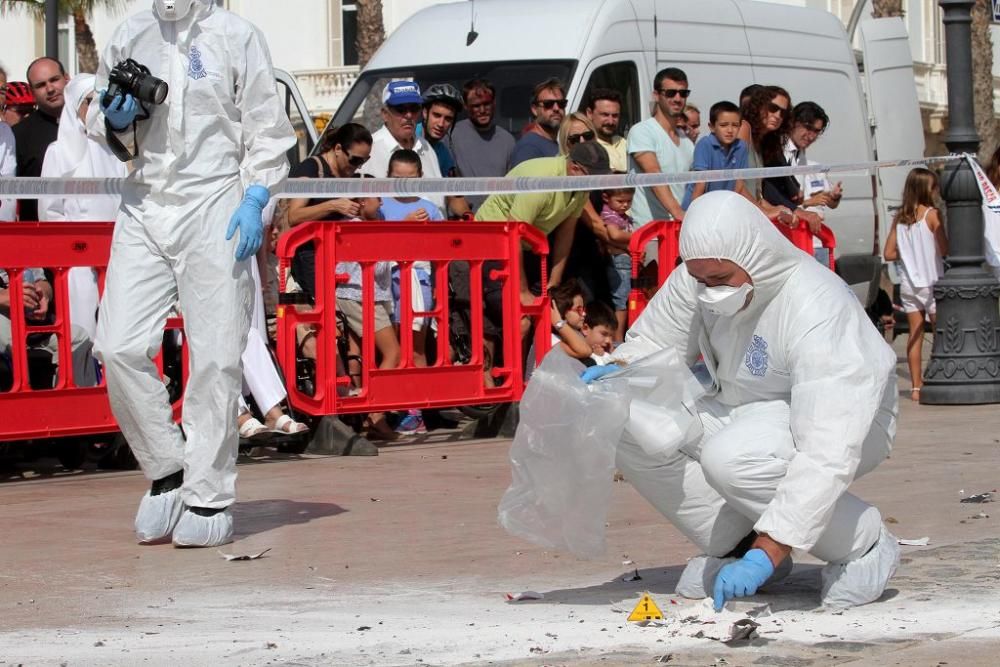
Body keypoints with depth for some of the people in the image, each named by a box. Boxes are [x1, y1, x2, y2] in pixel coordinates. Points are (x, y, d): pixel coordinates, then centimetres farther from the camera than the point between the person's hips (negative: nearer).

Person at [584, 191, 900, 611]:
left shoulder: (817, 314, -33)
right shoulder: (698, 280, -14)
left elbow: (825, 455, -38)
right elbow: (651, 343, 5)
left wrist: (766, 554, -43)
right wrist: (616, 371, -20)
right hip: (743, 411, 7)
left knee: (732, 459, -37)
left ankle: (864, 546, -12)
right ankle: (735, 545, 1)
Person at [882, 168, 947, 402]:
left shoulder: (899, 217, 4)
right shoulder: (931, 214, -11)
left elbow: (889, 253, 5)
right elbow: (944, 249, -14)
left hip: (908, 284, 5)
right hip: (931, 282, -5)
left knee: (915, 334, 6)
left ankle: (916, 387, 6)